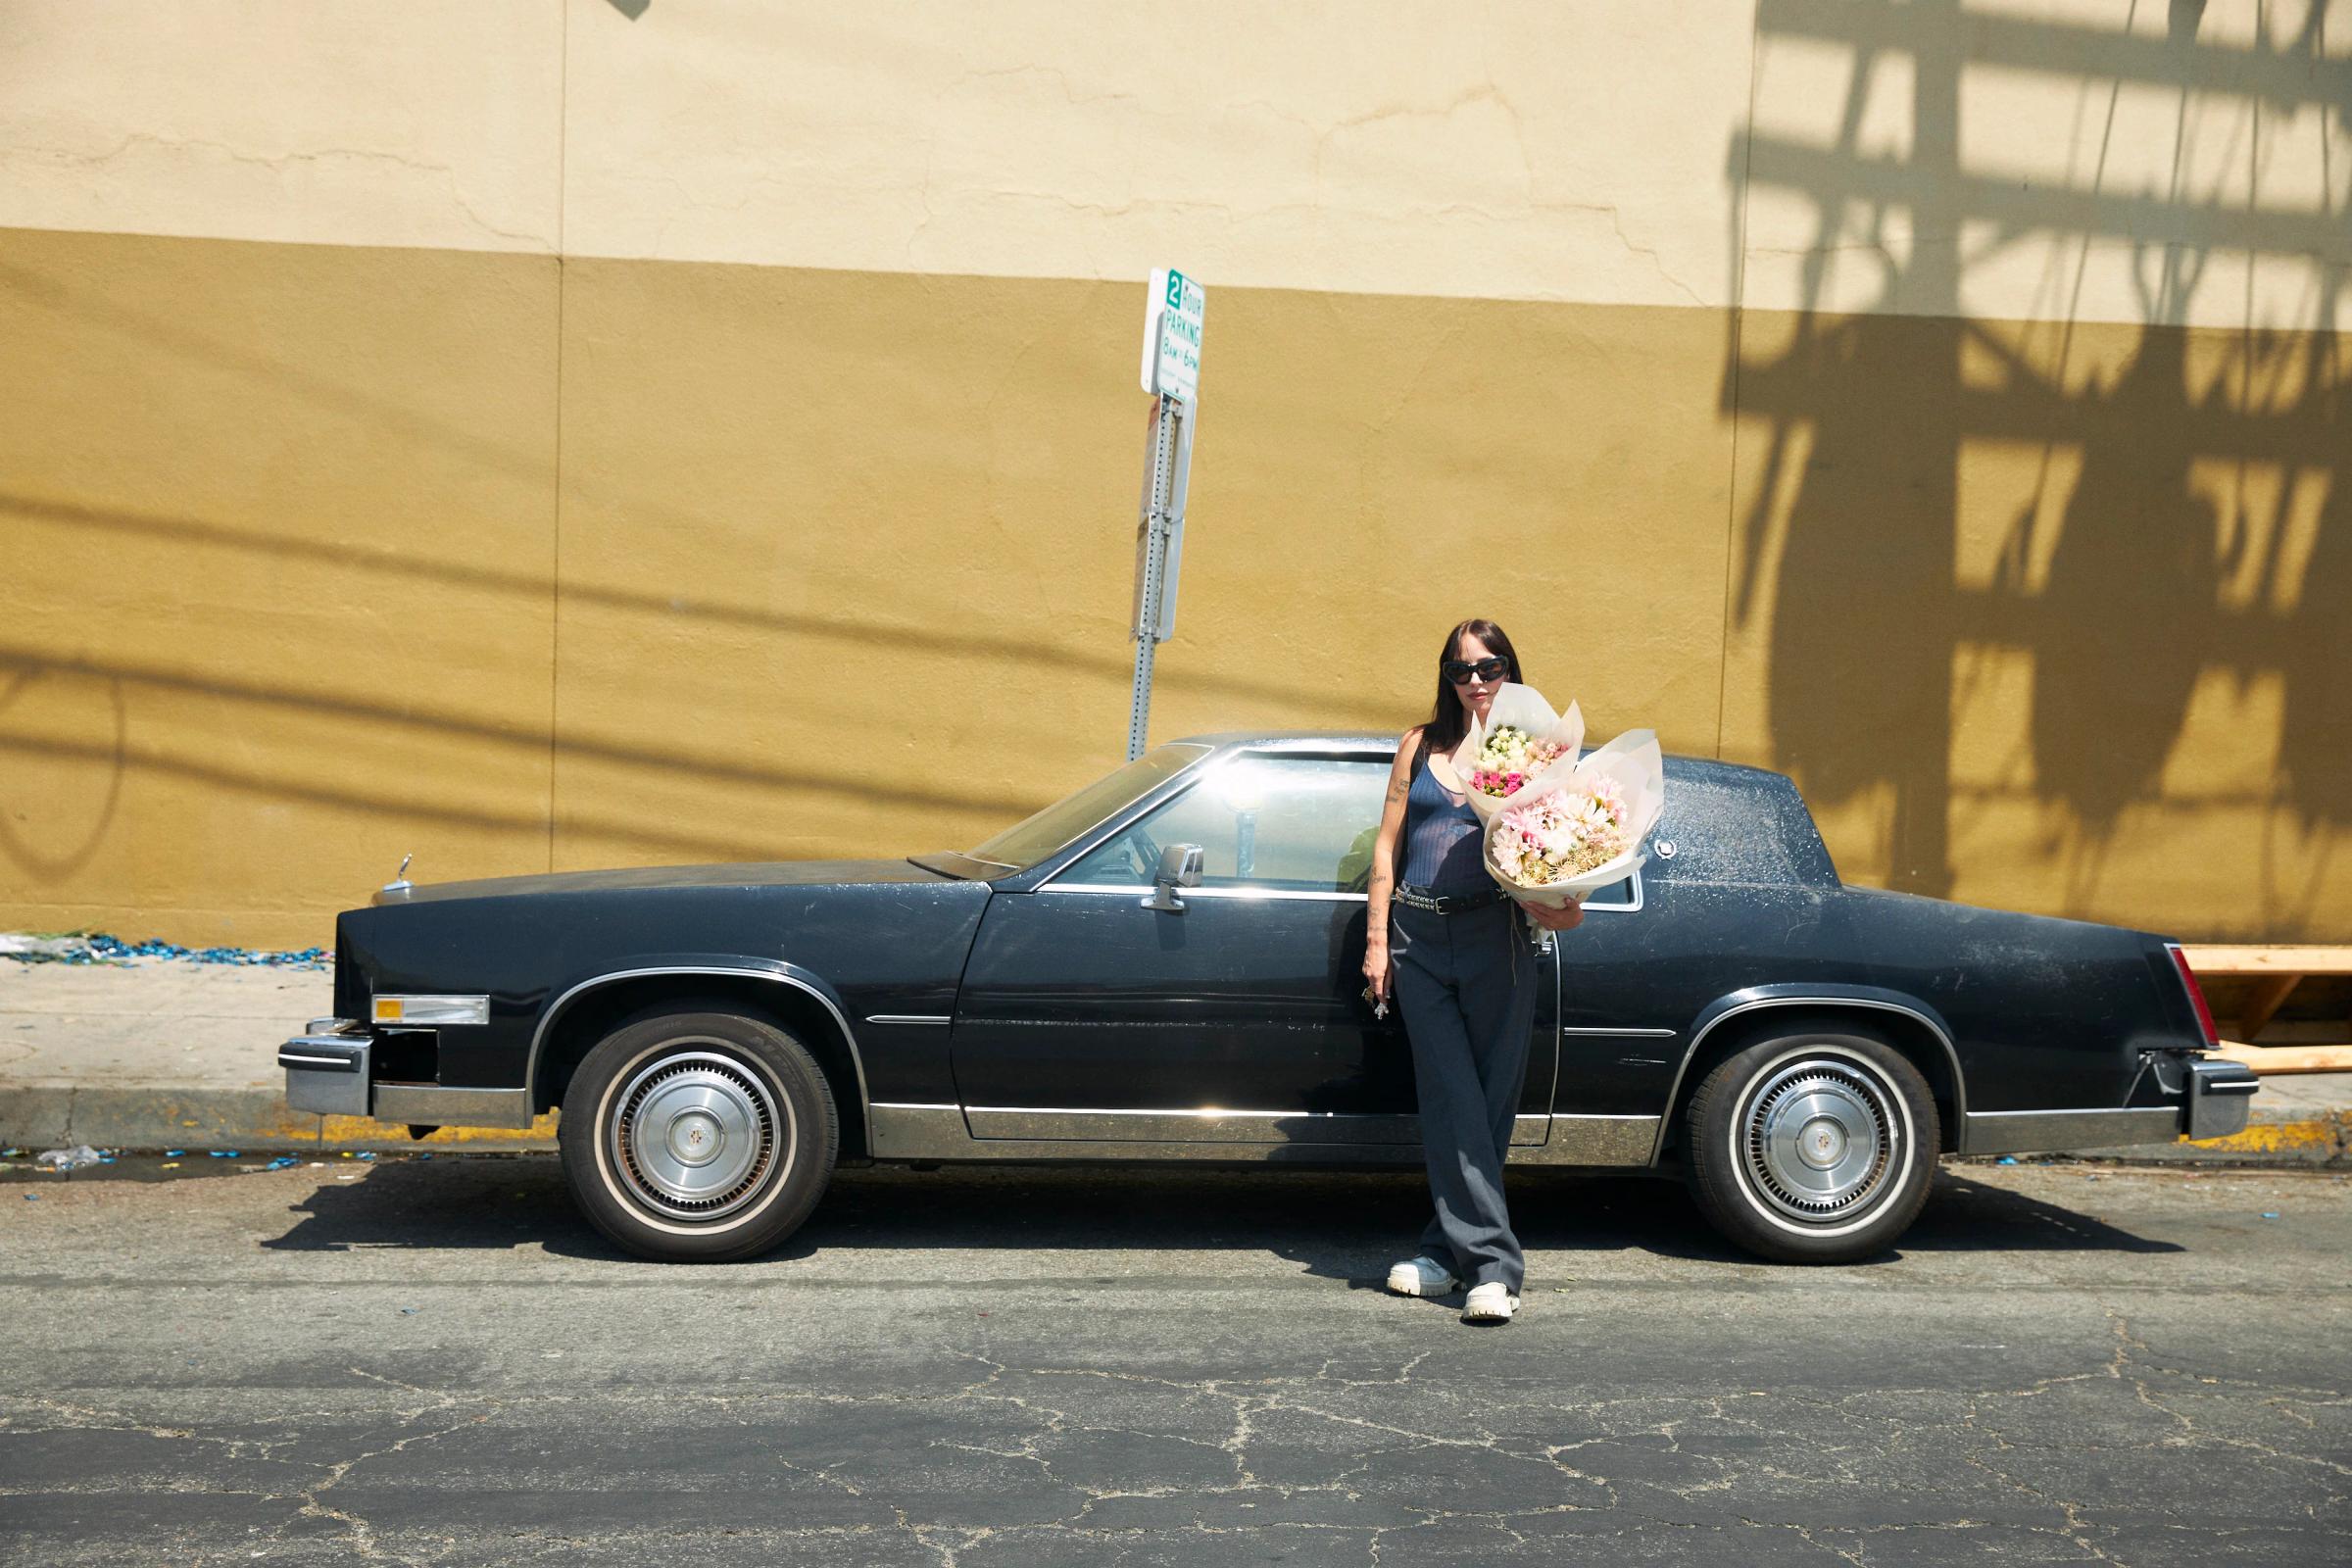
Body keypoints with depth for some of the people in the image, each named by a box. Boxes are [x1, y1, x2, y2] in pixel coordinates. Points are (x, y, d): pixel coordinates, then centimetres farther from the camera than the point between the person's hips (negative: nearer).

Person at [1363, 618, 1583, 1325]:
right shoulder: (1420, 745, 12)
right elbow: (1387, 845, 12)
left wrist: (1556, 903, -14)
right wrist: (1377, 940, 5)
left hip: (1496, 940, -1)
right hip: (1419, 939, 1)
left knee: (1488, 1100, 0)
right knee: (1452, 1100, -4)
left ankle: (1450, 1248, 8)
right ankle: (1493, 1262, -1)